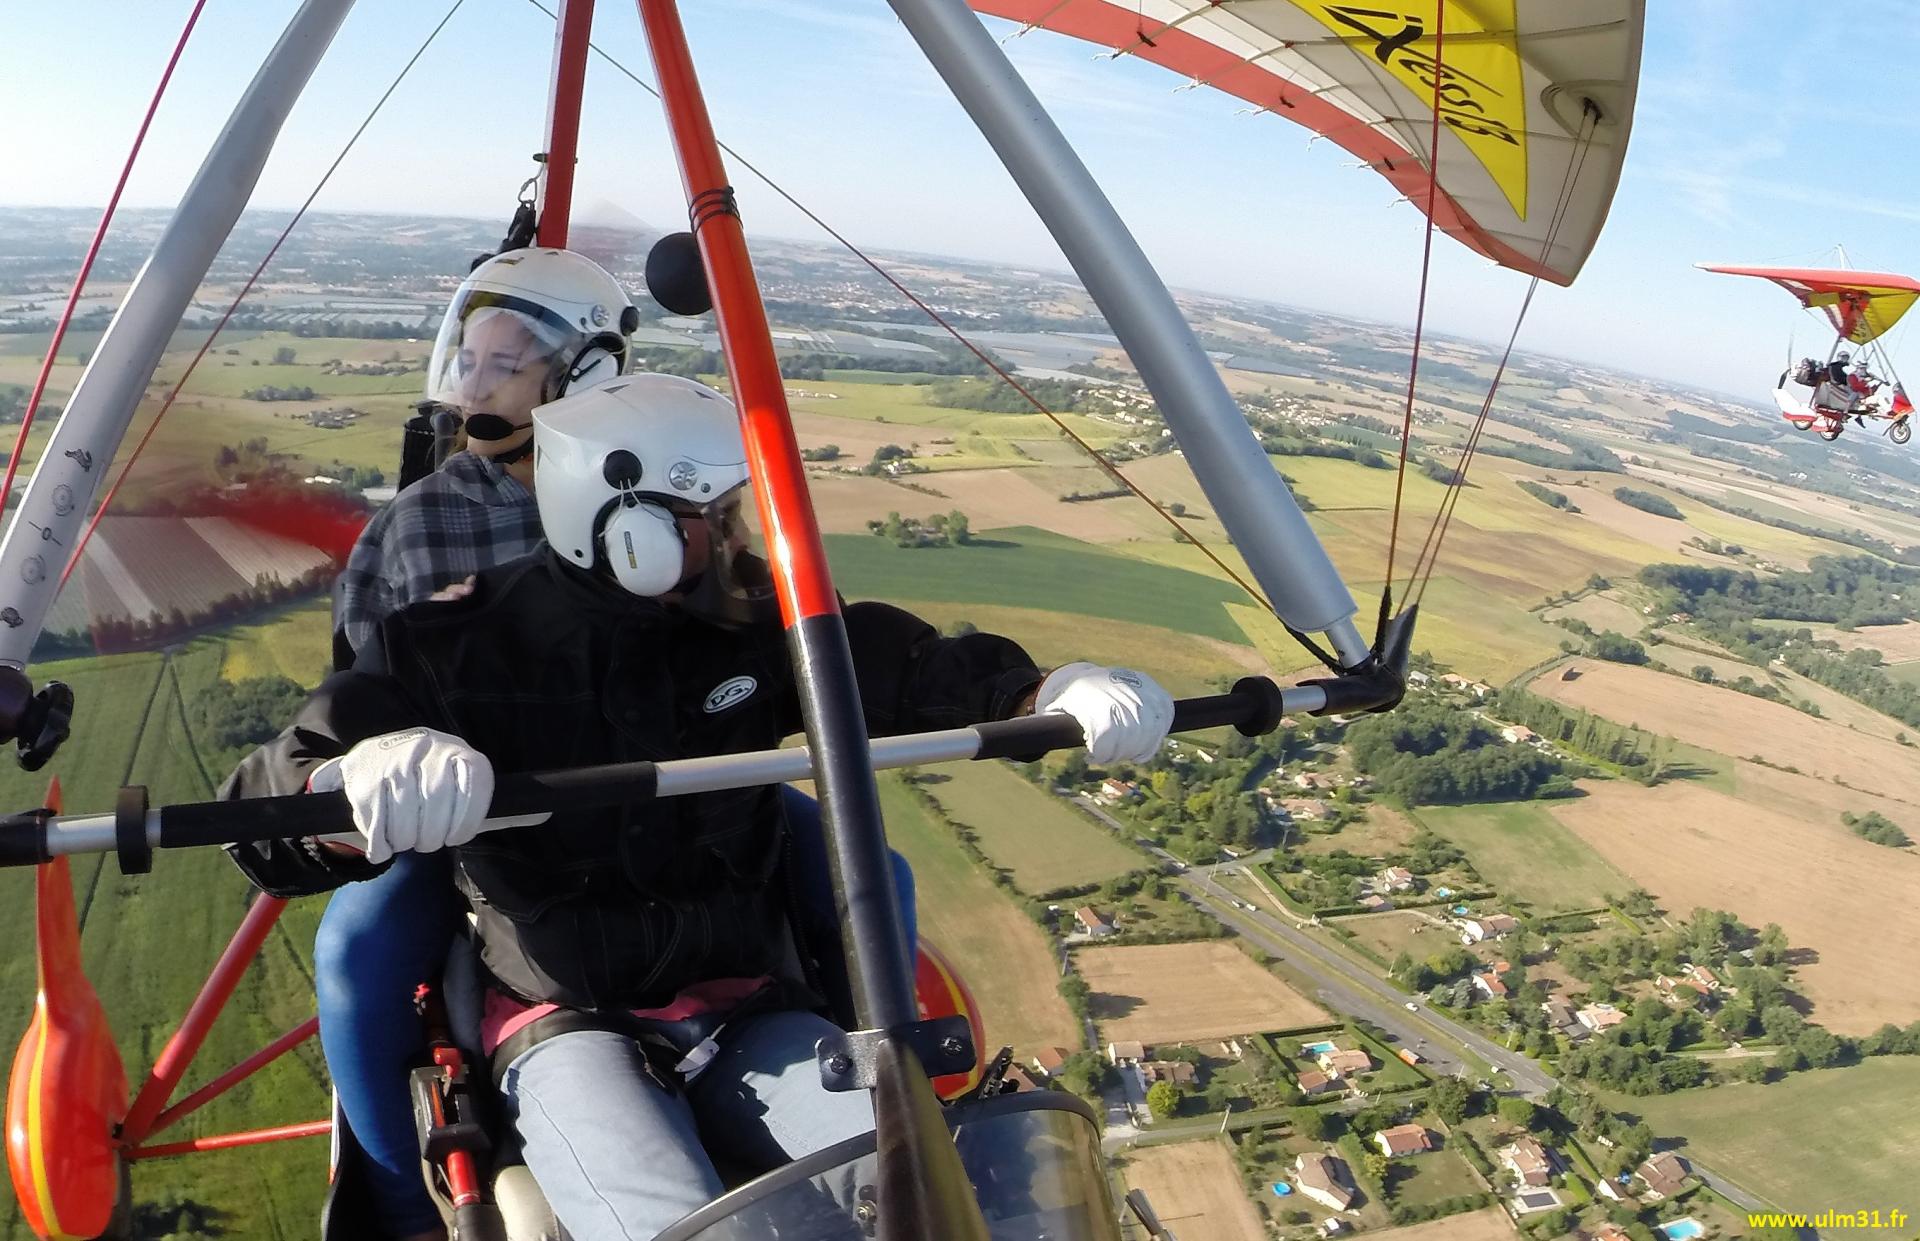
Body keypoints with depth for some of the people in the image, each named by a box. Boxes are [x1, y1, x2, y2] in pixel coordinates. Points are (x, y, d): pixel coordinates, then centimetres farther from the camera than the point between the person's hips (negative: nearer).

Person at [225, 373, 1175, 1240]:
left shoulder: (753, 629, 1)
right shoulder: (453, 650, -8)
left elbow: (920, 673, 7)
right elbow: (266, 816, -13)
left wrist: (1053, 692, -13)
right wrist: (364, 777, -37)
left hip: (749, 1013, 3)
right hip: (567, 1025, -3)